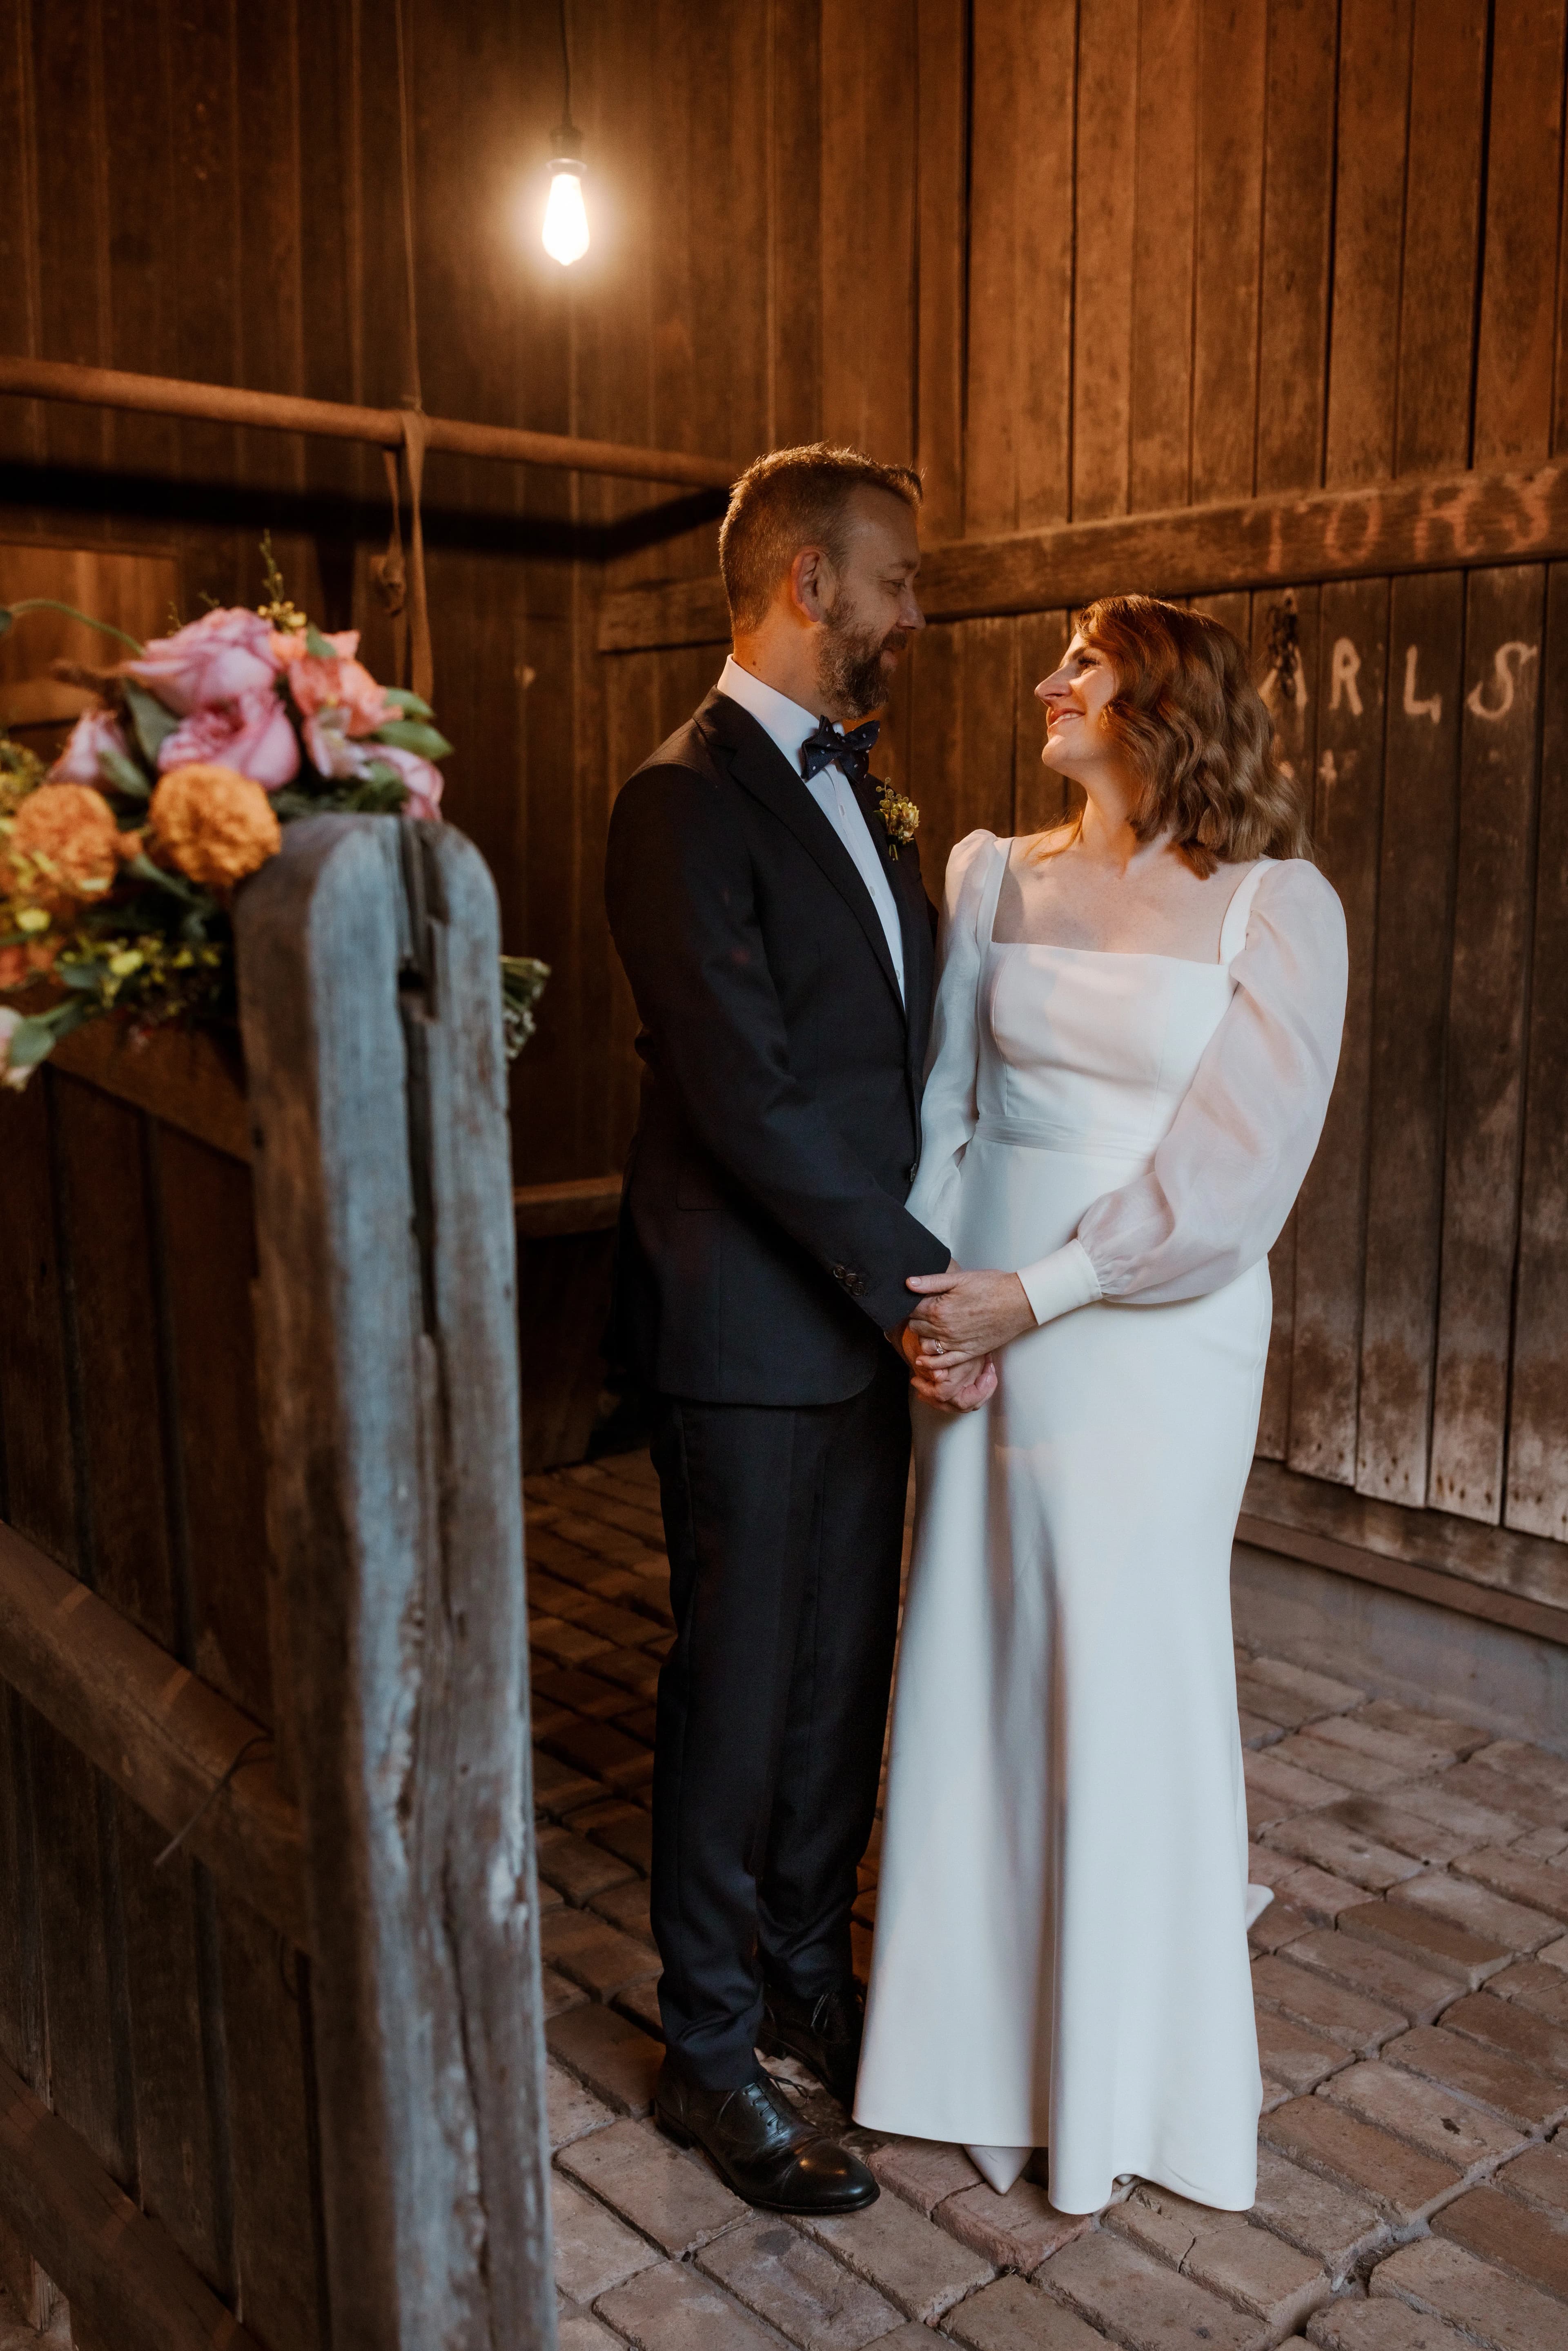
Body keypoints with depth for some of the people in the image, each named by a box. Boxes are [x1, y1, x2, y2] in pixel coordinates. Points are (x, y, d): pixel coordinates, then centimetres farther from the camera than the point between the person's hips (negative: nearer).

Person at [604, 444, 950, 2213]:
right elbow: (751, 1097, -21)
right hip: (751, 1336, -8)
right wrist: (919, 1273, -15)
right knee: (736, 1699, 6)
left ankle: (808, 1980, 38)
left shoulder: (854, 791, 14)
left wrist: (920, 1270, 3)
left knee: (844, 1679, 18)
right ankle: (709, 2056, 25)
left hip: (866, 1319, 8)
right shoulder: (687, 801, -15)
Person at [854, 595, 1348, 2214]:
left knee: (1123, 1673, 7)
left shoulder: (1274, 907, -6)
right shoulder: (994, 879, 7)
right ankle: (988, 2033, 34)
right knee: (982, 1664, 12)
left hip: (1149, 1339, -4)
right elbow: (940, 1104, 5)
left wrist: (1035, 1295, -14)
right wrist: (935, 1307, -8)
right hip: (981, 1321, 4)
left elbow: (1233, 1165, -12)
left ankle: (1118, 2069, 32)